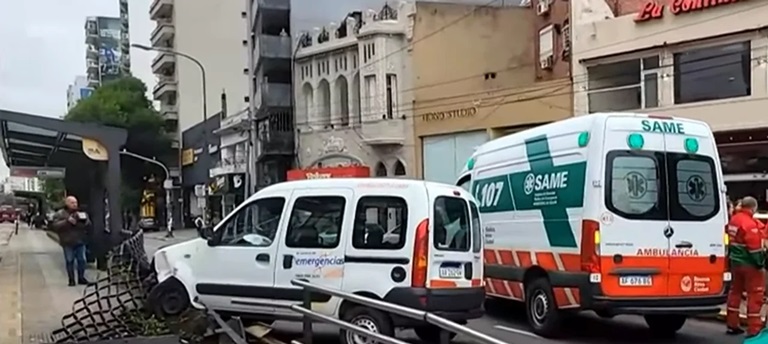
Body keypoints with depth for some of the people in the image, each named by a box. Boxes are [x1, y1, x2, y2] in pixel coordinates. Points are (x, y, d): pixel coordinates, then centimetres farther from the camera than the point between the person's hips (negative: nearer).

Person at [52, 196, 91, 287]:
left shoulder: (81, 213, 10)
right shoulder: (60, 214, 0)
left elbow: (89, 224, 7)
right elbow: (56, 226, -12)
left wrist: (84, 220, -14)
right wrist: (67, 221, -22)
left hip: (80, 242, 3)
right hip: (68, 243, -3)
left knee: (82, 260, 3)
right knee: (70, 261, 0)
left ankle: (81, 277, 16)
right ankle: (71, 280, 7)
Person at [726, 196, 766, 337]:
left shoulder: (734, 219, 7)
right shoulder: (750, 223, -20)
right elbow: (754, 246, -22)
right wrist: (761, 262, -13)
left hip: (735, 262, 9)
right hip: (749, 263, -9)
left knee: (735, 291, 16)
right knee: (755, 294, -2)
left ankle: (732, 324, 24)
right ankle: (754, 329, -1)